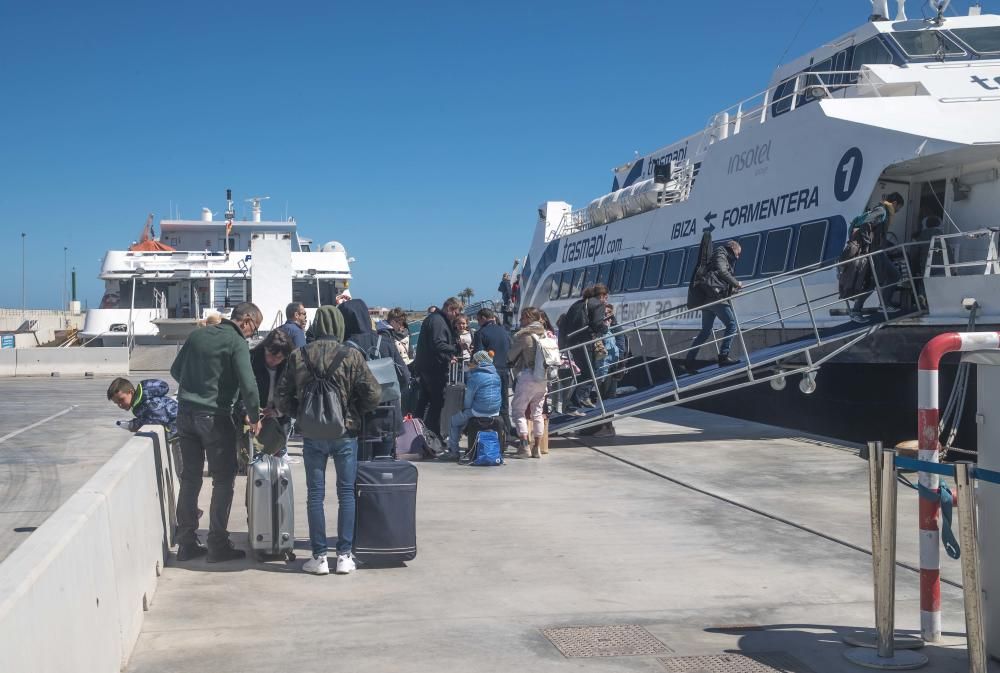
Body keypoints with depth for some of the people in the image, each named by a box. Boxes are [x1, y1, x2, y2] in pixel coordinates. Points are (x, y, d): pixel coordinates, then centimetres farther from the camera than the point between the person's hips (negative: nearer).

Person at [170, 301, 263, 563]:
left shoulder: (197, 335, 10)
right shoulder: (237, 343, -9)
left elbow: (175, 370, 18)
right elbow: (248, 385, -17)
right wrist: (254, 418, -4)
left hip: (186, 413, 6)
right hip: (214, 416, -6)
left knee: (190, 479, 12)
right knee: (223, 480, 4)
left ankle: (186, 544, 16)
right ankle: (218, 545, 4)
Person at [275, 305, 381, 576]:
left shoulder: (298, 356, -1)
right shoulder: (351, 356, -7)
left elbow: (283, 399, 0)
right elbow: (373, 394, -11)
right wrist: (356, 412, 7)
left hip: (312, 434, 1)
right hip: (345, 432, -1)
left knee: (315, 494, 8)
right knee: (346, 492, 8)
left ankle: (319, 556, 9)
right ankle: (344, 555, 9)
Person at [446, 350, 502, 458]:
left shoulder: (475, 376, -13)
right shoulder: (496, 375, 9)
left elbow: (468, 398, -7)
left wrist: (465, 408, 14)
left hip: (479, 412, -7)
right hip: (495, 412, 7)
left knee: (454, 421, 15)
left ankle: (453, 451, 15)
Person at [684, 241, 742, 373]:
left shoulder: (725, 258, 30)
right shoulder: (721, 255, 1)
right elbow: (722, 272, -17)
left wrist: (733, 289, 14)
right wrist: (736, 283, -8)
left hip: (706, 298, 10)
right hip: (715, 296, -10)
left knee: (706, 331, 13)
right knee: (731, 324, -8)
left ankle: (689, 360, 11)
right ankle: (723, 356, -15)